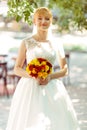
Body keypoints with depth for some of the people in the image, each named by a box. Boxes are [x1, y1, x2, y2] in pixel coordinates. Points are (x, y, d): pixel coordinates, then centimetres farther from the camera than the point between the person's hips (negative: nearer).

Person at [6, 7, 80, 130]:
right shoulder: (26, 42, 2)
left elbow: (65, 70, 9)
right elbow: (17, 69, 4)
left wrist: (50, 76, -9)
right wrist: (33, 76, -14)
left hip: (52, 89, 2)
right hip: (30, 89, -2)